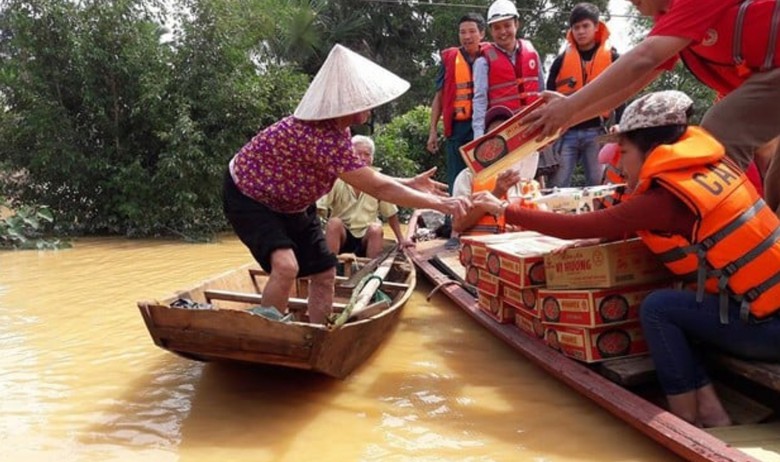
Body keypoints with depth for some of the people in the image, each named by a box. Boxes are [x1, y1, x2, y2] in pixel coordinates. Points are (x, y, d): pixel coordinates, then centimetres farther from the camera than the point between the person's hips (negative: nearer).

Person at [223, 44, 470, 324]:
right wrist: (438, 203, -27)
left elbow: (366, 177, 5)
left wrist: (410, 183, 2)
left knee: (324, 272, 9)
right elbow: (378, 188, -33)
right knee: (286, 266, -32)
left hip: (289, 203, 10)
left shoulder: (334, 130, -7)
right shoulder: (324, 138, -37)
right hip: (248, 196, -9)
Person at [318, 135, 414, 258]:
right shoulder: (338, 180, -7)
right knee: (334, 222, -30)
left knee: (376, 229, -30)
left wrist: (401, 239, 4)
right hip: (341, 234, -1)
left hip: (366, 236, 1)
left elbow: (391, 214, 7)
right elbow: (319, 208, -12)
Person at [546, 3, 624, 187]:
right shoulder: (562, 60, 9)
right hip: (566, 131, 1)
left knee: (598, 184, 2)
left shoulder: (611, 58, 7)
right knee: (557, 185, -1)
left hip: (596, 131, 0)